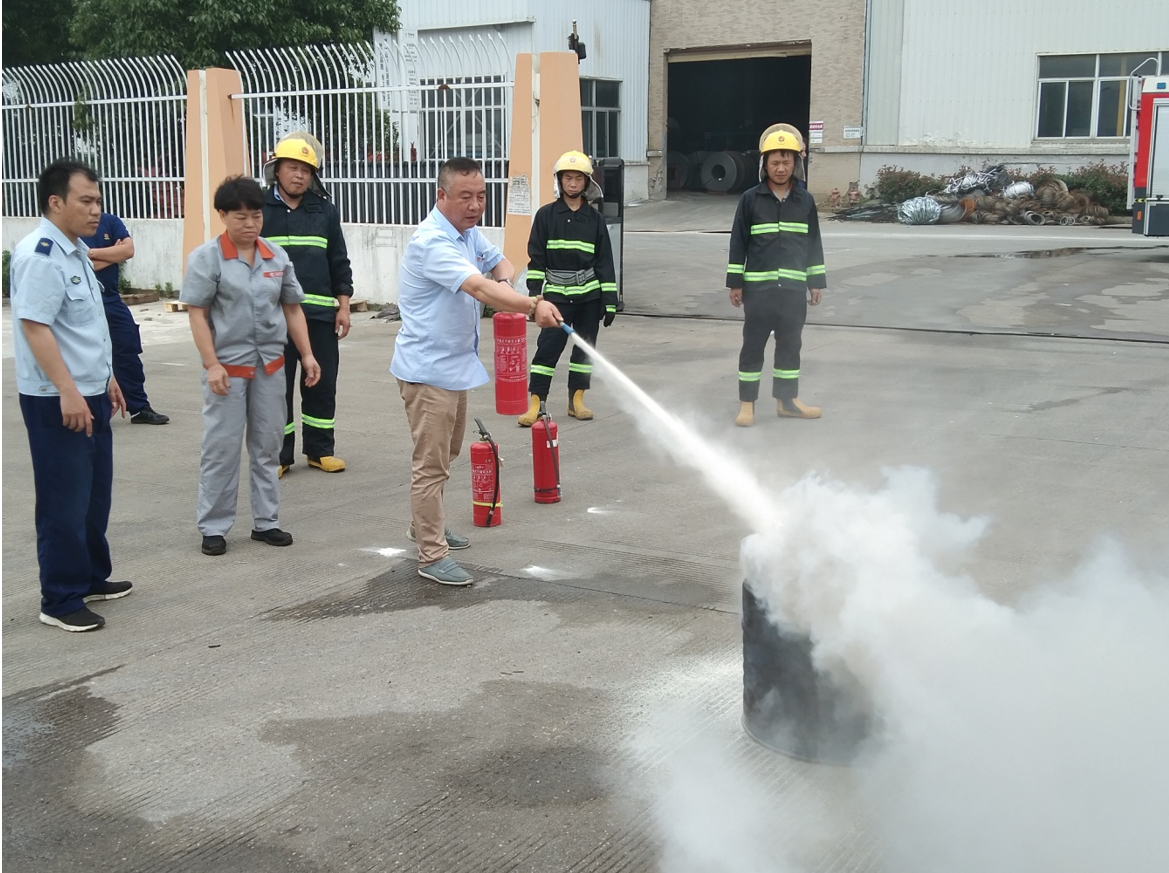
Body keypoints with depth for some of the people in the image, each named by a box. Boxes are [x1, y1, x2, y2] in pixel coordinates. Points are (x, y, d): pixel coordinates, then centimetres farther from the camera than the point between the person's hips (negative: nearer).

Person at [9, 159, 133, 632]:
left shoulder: (76, 252, 13)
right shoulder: (39, 256, -18)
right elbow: (35, 327, -24)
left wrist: (106, 377, 24)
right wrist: (67, 391, -27)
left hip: (90, 394, 10)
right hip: (57, 401, -10)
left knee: (95, 493, 18)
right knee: (64, 502, -2)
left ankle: (91, 577, 32)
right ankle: (60, 601, 8)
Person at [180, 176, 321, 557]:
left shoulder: (277, 256, 6)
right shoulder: (207, 258, -7)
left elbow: (292, 309, 12)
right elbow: (197, 315, -10)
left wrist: (307, 354, 5)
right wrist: (212, 364, -16)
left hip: (270, 365, 4)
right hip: (228, 366, -4)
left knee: (268, 445, 10)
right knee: (221, 448, 1)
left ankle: (266, 521, 21)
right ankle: (214, 528, 10)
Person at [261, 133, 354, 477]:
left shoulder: (325, 210, 10)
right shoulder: (259, 209, 2)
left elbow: (339, 262, 12)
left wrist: (343, 305, 6)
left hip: (320, 314, 2)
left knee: (322, 385, 7)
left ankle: (320, 449, 20)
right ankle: (278, 454, 13)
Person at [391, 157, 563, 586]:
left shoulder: (468, 232, 7)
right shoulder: (433, 242, -25)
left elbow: (499, 263, 19)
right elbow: (479, 289, -38)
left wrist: (504, 280, -6)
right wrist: (533, 306, -50)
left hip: (456, 364, 10)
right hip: (427, 369, -10)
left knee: (448, 452, 23)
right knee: (431, 463, -6)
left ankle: (425, 524, 40)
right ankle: (431, 555, 0)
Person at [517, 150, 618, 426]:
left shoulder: (595, 219, 6)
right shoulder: (546, 215, 1)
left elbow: (605, 261, 6)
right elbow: (536, 257, 2)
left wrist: (610, 300, 1)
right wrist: (534, 293, -6)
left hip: (589, 295, 2)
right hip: (556, 294, -2)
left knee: (585, 347, 7)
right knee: (548, 347, -7)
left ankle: (576, 399, 18)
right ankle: (535, 402, -4)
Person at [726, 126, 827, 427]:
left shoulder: (805, 200, 7)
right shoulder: (750, 199, -1)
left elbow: (814, 243, 12)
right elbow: (738, 242, -1)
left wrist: (816, 282, 9)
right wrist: (735, 283, -4)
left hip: (794, 287, 3)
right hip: (758, 287, -3)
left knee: (790, 344, 11)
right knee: (753, 345, 1)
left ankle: (787, 400, 22)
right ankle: (747, 404, 8)